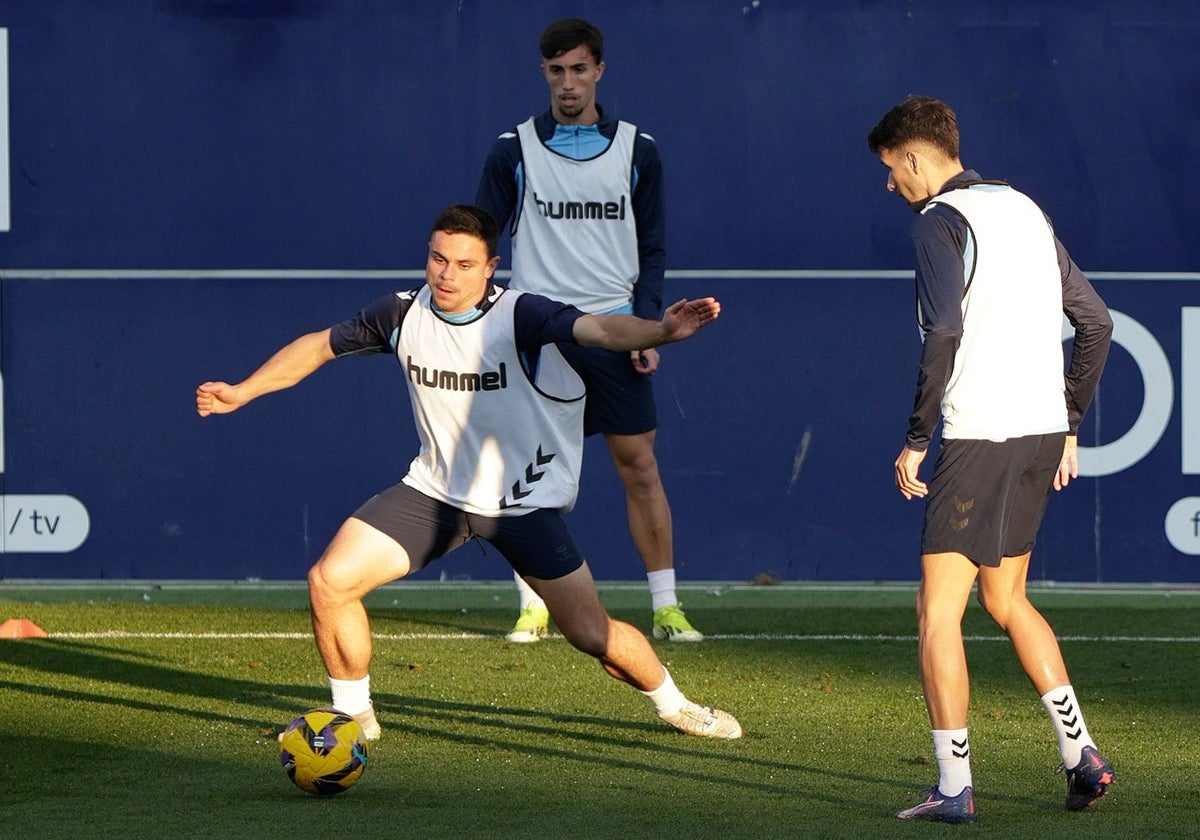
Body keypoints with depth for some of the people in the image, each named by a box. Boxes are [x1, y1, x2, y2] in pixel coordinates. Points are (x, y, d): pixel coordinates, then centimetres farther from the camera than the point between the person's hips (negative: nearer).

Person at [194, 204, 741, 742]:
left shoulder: (521, 316, -20)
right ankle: (354, 716, 10)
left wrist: (660, 332, -58)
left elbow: (600, 329, -38)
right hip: (434, 490, 4)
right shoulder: (403, 314, -7)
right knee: (329, 582, -13)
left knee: (592, 635, -6)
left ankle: (673, 704, 25)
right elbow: (320, 346, 9)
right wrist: (241, 392, 12)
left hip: (524, 502, -3)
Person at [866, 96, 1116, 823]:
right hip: (1043, 432, 8)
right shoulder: (1024, 210, 16)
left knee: (938, 611, -2)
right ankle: (1082, 757, 17)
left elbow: (944, 331, -21)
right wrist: (1071, 427, 21)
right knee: (1006, 599, 21)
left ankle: (954, 789, -4)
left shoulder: (939, 220, -8)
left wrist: (916, 440, -15)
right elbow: (1095, 320, 17)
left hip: (979, 436, -8)